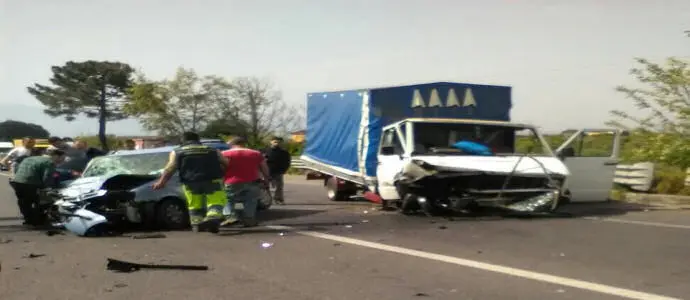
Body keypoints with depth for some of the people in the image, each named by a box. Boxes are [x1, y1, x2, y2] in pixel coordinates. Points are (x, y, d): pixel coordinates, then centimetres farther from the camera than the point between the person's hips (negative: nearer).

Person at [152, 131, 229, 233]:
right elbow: (226, 164, 15)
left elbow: (170, 168, 1)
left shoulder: (177, 152, 13)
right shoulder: (212, 150, 17)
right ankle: (213, 217, -27)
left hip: (190, 182, 1)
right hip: (212, 180, -1)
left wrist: (162, 181, -2)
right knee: (215, 202, -2)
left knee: (195, 205, 14)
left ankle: (197, 225, 9)